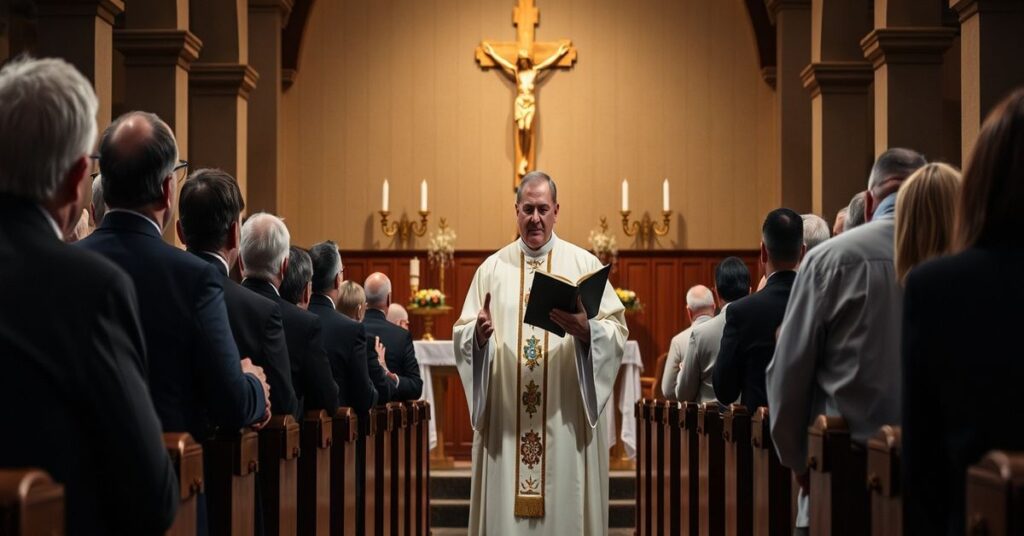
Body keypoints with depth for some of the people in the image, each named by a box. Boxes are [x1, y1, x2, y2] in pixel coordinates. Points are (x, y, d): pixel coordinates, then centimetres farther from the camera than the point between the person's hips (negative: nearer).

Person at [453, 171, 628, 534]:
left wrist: (585, 330, -22)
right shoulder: (492, 268, 9)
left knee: (565, 505, 0)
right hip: (505, 419, 1)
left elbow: (617, 331, -2)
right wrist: (479, 332, -16)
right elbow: (461, 336, 6)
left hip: (566, 419, -1)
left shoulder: (584, 264, 5)